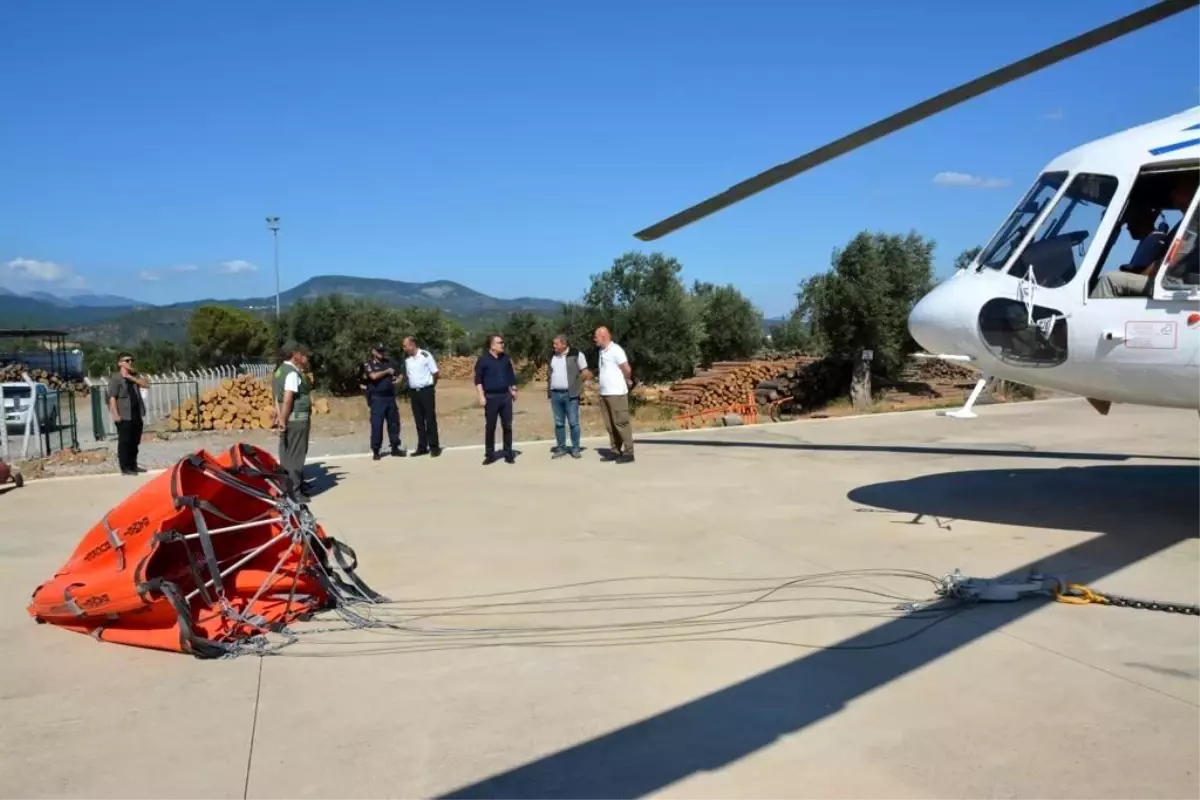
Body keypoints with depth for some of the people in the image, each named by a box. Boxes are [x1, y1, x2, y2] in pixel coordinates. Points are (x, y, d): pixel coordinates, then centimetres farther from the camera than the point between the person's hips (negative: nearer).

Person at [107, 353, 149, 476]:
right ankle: (125, 468, 0)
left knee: (135, 442, 12)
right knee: (124, 442, -3)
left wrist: (132, 378, -8)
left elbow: (146, 384, 3)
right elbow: (112, 397, -13)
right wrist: (115, 414, -21)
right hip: (124, 416, -7)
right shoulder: (115, 378, -6)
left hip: (136, 414, 7)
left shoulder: (134, 375, 16)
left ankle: (133, 465, 21)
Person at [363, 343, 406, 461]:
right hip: (377, 399, -5)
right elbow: (374, 376, -20)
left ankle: (395, 448, 18)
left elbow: (399, 375, 23)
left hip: (390, 397, 5)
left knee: (394, 423, 8)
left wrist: (398, 379, 0)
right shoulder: (368, 365, -1)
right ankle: (375, 451, 2)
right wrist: (387, 371, -7)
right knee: (377, 425, -4)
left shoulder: (390, 362, 13)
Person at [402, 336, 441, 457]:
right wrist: (409, 391, 10)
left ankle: (434, 447, 4)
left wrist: (430, 387, 0)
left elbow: (435, 373, -5)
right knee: (418, 421, 9)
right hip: (413, 392, 6)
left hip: (426, 391, -6)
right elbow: (407, 375, 16)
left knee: (430, 419, -1)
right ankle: (422, 447, 15)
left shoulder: (425, 355, -10)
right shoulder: (407, 359, 7)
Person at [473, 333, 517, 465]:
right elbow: (478, 379, -6)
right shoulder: (483, 360, -6)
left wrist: (514, 390, 14)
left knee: (507, 426, 5)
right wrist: (481, 396, -12)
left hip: (505, 396, 4)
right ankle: (489, 454, 12)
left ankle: (508, 454, 13)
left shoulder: (505, 358, 8)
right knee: (490, 427, 3)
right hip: (491, 397, -4)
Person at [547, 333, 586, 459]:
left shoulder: (576, 354, -5)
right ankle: (561, 448, 15)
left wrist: (577, 385, -4)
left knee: (573, 422, -1)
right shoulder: (553, 356, 11)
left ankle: (575, 448, 8)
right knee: (559, 423, 8)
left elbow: (585, 372, -1)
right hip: (555, 394, 5)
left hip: (570, 394, -5)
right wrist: (549, 390, 11)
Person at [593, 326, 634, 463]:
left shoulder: (616, 350, -12)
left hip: (616, 393, -9)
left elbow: (627, 369, -13)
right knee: (609, 425, 10)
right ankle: (616, 451, 15)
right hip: (604, 393, 9)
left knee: (621, 422, -6)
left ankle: (628, 453, -2)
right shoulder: (602, 351, 15)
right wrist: (598, 375, 9)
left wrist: (627, 381, 1)